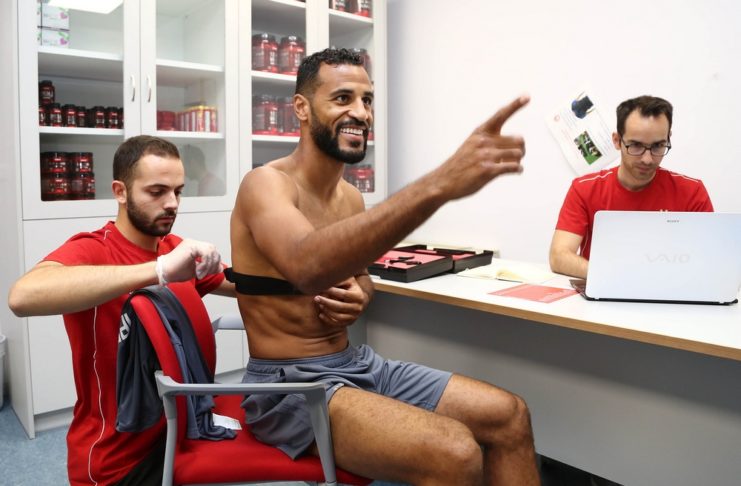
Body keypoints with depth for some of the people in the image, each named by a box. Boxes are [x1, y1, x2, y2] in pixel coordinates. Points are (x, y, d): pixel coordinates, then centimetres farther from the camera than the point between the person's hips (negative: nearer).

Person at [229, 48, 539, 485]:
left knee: (510, 416, 3)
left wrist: (359, 294, -4)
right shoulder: (266, 184, -17)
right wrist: (438, 184, -50)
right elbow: (307, 266, -40)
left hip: (356, 364, 8)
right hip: (290, 384, -8)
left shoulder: (351, 196, 8)